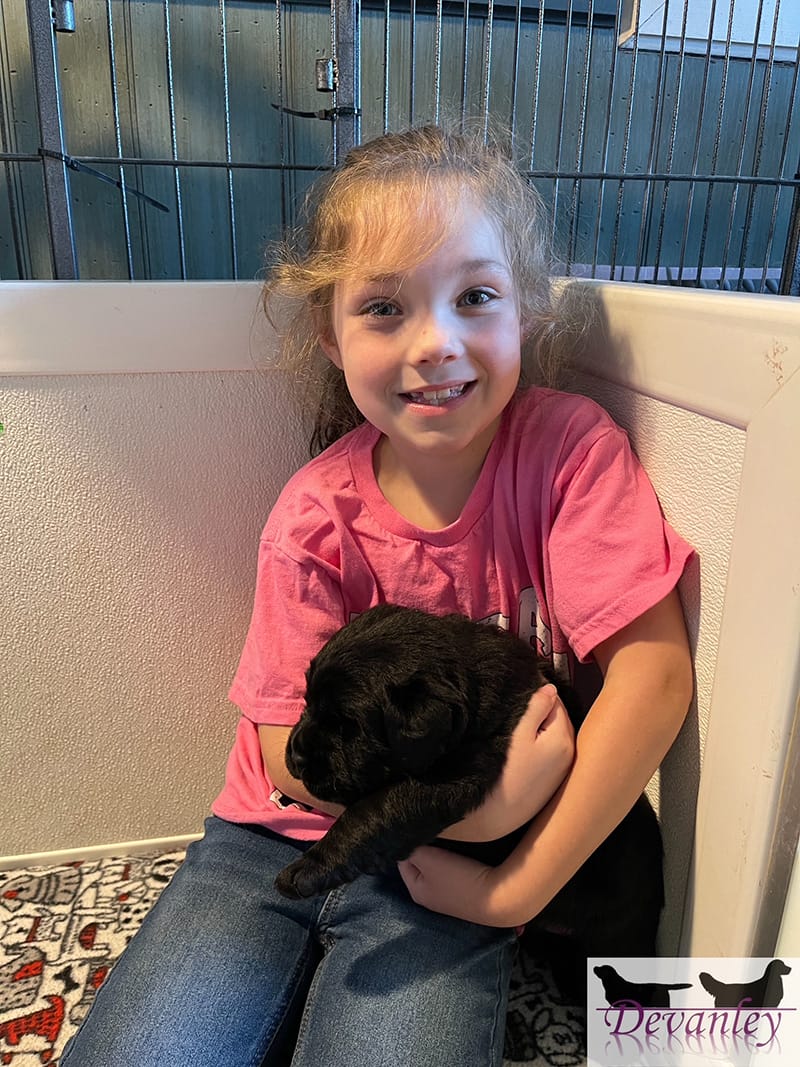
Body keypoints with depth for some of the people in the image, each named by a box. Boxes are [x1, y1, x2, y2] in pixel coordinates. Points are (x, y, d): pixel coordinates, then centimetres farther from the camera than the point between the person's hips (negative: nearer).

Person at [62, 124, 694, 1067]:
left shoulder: (570, 446, -13)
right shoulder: (317, 516, -10)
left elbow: (653, 670, -18)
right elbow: (289, 744, -9)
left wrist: (523, 885, -18)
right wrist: (472, 805, -23)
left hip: (438, 872, 0)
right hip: (283, 839, 2)